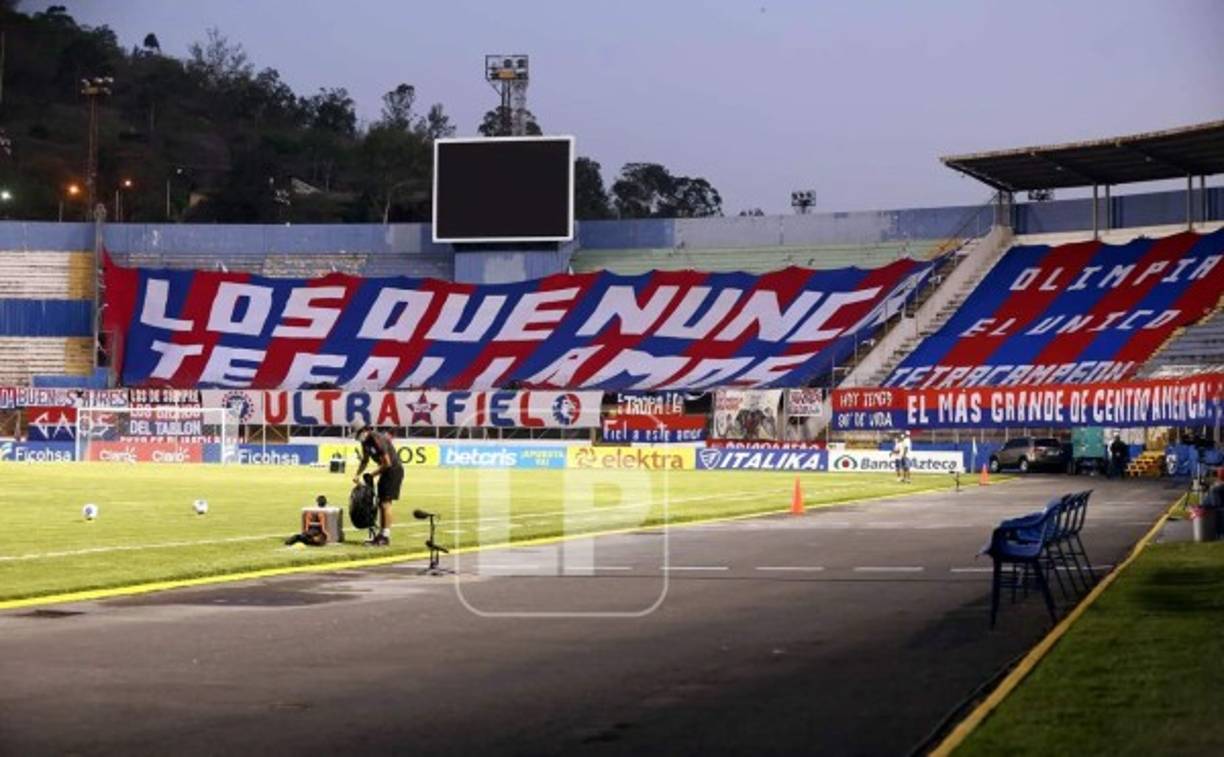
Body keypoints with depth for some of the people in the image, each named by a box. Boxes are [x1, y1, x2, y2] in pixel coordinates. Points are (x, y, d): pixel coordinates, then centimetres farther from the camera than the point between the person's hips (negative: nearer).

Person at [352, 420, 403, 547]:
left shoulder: (377, 439, -24)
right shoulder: (365, 442, 5)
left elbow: (387, 463, -24)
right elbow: (365, 461, 20)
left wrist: (373, 474, -14)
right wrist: (357, 475, 8)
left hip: (394, 470, -9)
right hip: (386, 471, 9)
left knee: (386, 502, -11)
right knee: (380, 503, 10)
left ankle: (386, 537, -10)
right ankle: (381, 534, 16)